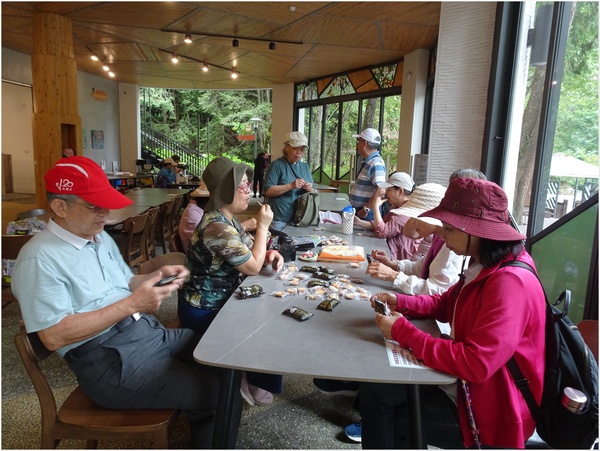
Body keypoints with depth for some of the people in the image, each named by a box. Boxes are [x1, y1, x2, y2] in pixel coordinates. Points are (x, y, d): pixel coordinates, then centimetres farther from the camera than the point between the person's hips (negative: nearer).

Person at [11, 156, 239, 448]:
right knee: (219, 396, -17)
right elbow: (54, 336, -20)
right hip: (108, 360, -9)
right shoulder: (39, 259, -14)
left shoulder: (100, 237, 14)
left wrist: (157, 276, -1)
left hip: (148, 332, 9)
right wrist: (132, 305, -24)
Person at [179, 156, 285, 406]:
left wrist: (269, 253, -7)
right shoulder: (217, 227, -29)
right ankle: (254, 381, 22)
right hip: (205, 312, -9)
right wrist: (263, 226, -16)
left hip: (219, 301, 9)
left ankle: (253, 376, 23)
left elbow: (247, 252, 14)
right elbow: (253, 267, -23)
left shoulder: (226, 219, 3)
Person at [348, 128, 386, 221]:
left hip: (367, 214, -9)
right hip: (359, 210, 9)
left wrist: (366, 209, -23)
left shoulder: (376, 163, -18)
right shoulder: (367, 161, 11)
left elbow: (381, 190, -27)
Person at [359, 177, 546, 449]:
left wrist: (402, 332, -26)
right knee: (375, 390, 6)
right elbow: (446, 304, 15)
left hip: (490, 410, -8)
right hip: (465, 383, 8)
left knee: (387, 418, -1)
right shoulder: (485, 268, 1)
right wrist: (400, 302, -3)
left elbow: (476, 364, -34)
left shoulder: (509, 283, -30)